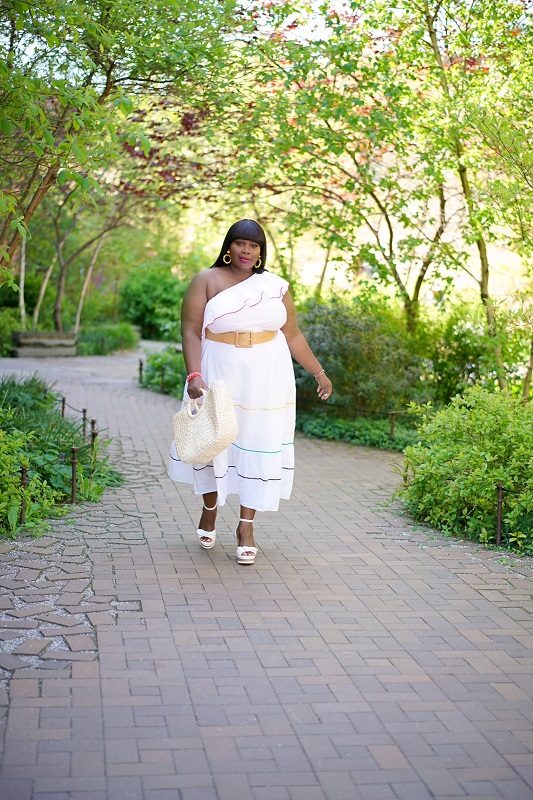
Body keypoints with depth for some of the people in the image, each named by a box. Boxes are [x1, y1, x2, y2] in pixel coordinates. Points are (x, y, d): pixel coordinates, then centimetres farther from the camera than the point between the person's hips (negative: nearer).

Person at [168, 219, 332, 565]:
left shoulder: (276, 286, 5)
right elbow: (191, 331, -9)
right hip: (220, 377, -1)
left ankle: (246, 525, 14)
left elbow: (293, 335, 11)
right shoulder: (206, 282, -3)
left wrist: (319, 372, 12)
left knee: (259, 448, 2)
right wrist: (194, 376, -20)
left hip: (266, 380, 2)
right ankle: (210, 511, 35)